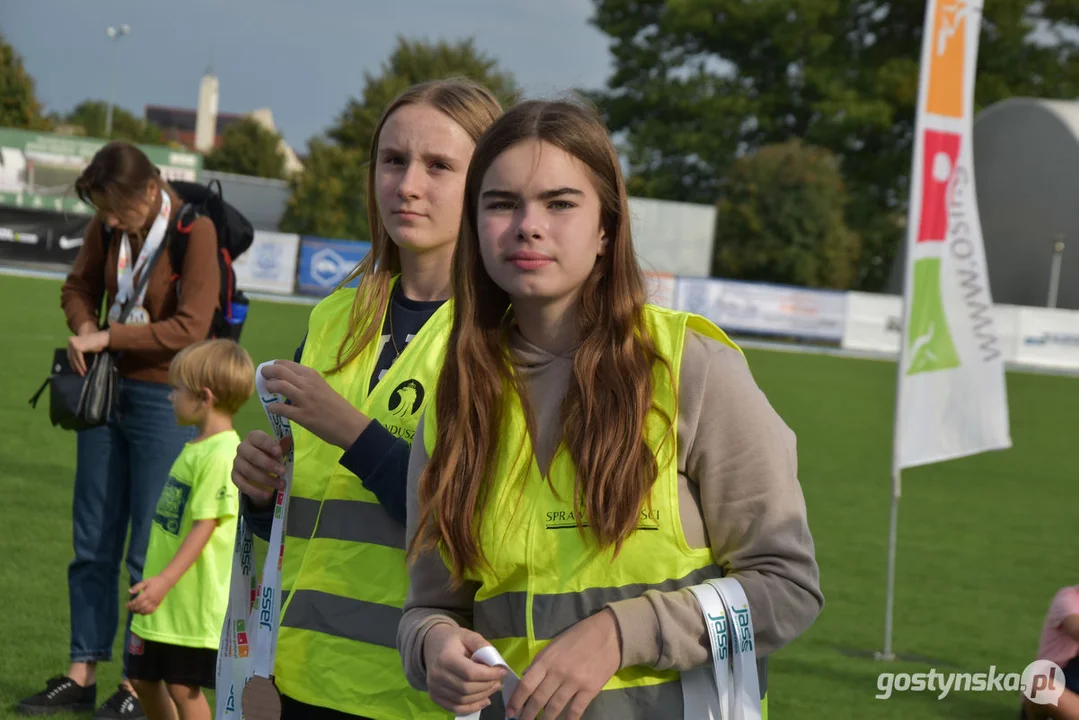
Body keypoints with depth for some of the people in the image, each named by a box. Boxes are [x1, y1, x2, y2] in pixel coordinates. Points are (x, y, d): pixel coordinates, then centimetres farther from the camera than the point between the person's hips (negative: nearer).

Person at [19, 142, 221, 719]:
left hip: (166, 402, -6)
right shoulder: (109, 225, 1)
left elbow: (191, 327, -23)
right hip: (108, 391, 6)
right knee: (92, 544, 10)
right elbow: (79, 286, 15)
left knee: (150, 552, -1)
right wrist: (84, 330, -6)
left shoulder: (195, 231, -17)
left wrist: (107, 337, -21)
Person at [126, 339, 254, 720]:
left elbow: (205, 525, -24)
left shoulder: (222, 454, -20)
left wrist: (165, 580, -29)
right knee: (144, 679, 16)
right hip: (164, 601, 10)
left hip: (192, 603, -10)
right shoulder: (196, 447, 10)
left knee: (183, 688, -2)